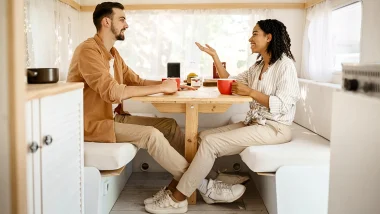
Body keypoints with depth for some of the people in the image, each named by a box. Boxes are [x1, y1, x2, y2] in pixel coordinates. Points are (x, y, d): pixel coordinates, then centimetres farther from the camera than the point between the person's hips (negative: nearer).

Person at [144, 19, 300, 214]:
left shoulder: (284, 65, -9)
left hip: (274, 128, -8)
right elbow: (228, 84, 16)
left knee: (211, 142, -20)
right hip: (254, 123, 8)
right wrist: (214, 56, 11)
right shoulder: (258, 66, 16)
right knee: (202, 137, -7)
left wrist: (249, 92, -17)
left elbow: (283, 105, -19)